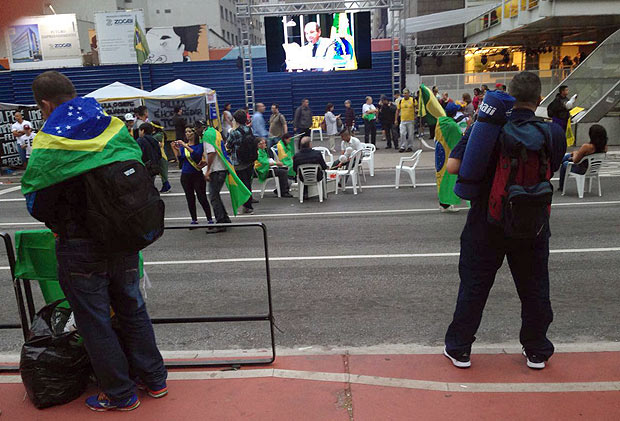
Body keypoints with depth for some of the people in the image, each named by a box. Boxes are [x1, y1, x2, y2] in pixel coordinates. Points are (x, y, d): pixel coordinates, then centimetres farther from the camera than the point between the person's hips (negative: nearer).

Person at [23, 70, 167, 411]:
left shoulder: (49, 143, -14)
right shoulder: (115, 128, -1)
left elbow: (37, 205, -9)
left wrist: (59, 223, 13)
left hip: (80, 249, -5)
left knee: (95, 322, 11)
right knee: (132, 308, 19)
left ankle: (120, 394, 24)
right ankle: (154, 379, 32)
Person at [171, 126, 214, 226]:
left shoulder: (200, 145, -2)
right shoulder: (183, 145, 8)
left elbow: (197, 155, -21)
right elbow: (181, 160, 1)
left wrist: (186, 146, -25)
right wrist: (177, 150, -13)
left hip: (197, 175, -4)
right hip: (185, 175, 4)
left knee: (202, 198, -6)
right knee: (190, 199, 7)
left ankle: (209, 219, 2)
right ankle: (194, 220, 16)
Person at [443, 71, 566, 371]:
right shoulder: (553, 133, -6)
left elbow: (453, 166, -18)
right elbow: (552, 169, 9)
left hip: (486, 223, -1)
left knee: (473, 287, 10)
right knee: (534, 289, 17)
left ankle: (459, 349, 21)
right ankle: (537, 351, 33)